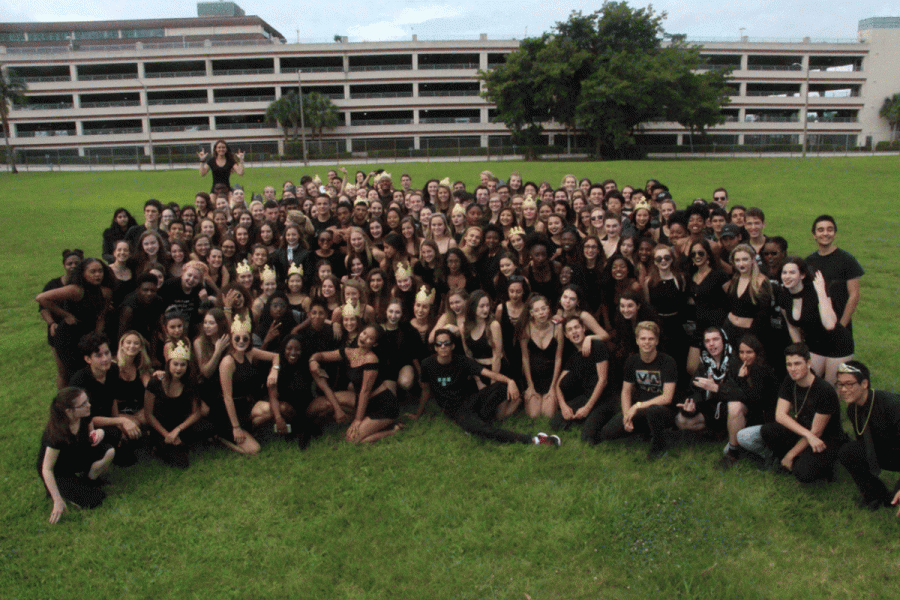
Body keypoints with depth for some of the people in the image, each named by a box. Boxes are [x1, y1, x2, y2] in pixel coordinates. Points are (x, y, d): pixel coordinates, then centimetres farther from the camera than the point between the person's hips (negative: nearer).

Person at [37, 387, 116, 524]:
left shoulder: (84, 417, -16)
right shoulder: (56, 433, -34)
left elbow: (90, 436, 3)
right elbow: (47, 469, -28)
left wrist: (98, 432, -24)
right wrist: (58, 501, -28)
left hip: (75, 457, 6)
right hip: (57, 471, -6)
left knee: (109, 452, -19)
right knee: (94, 500, -17)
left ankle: (88, 481, 5)